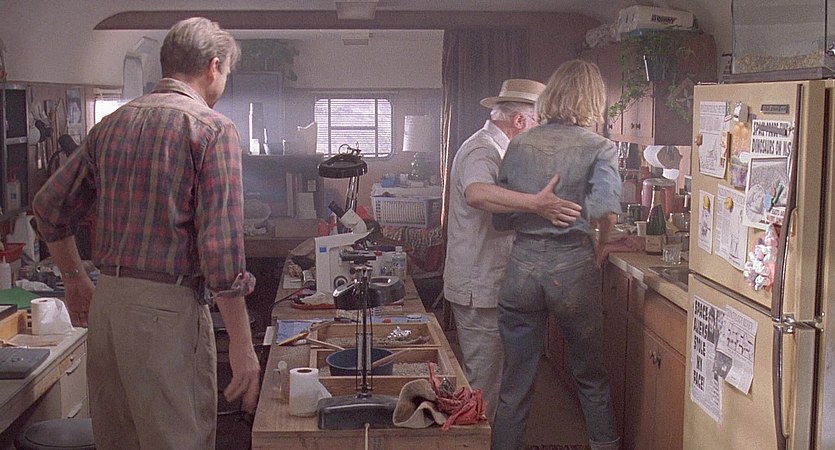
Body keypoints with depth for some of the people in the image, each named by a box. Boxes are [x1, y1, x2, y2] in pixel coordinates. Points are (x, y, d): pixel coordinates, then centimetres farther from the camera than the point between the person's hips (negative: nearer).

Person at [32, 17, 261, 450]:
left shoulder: (112, 124, 13)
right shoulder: (212, 128, -8)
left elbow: (49, 205, 18)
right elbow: (221, 246, -15)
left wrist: (74, 278, 30)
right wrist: (241, 345, -12)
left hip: (105, 301, 7)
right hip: (167, 307, -7)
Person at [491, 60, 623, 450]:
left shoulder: (519, 144, 5)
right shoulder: (599, 148, -4)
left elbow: (498, 216, 5)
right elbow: (605, 210, -19)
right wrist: (602, 240, 0)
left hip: (522, 265, 2)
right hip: (573, 267, -2)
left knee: (515, 383, 11)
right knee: (591, 378, 17)